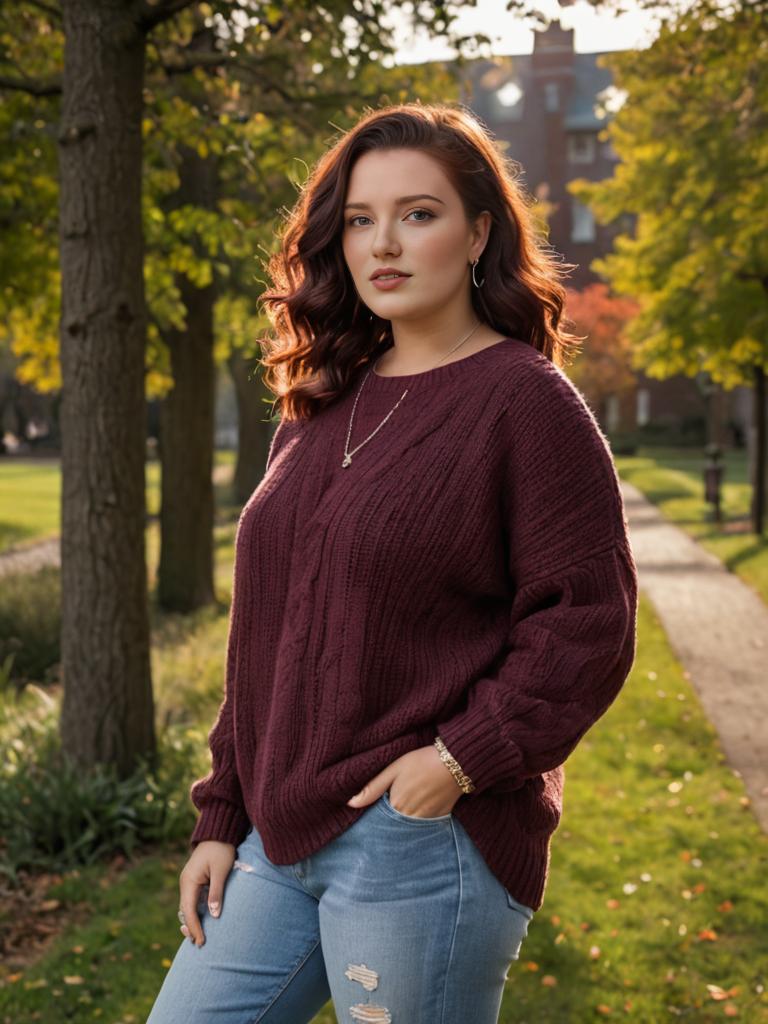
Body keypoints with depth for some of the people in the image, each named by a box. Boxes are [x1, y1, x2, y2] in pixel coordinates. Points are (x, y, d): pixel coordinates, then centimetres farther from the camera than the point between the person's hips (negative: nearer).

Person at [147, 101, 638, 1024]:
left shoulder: (526, 401, -9)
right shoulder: (321, 405, 11)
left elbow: (588, 625, -12)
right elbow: (267, 635, 14)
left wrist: (463, 758, -19)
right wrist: (222, 816, 13)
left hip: (422, 847, -7)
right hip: (278, 842, 7)